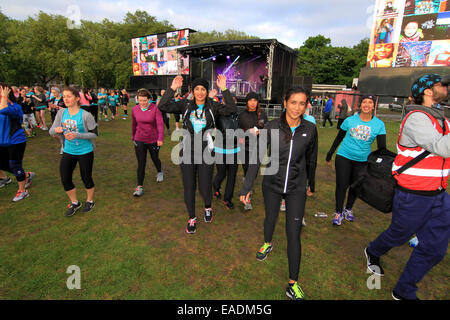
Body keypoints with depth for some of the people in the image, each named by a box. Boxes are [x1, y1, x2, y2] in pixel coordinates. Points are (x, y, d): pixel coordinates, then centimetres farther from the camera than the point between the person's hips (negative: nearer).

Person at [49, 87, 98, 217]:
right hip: (68, 151, 5)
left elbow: (94, 134, -12)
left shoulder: (86, 115, -15)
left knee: (86, 178, 9)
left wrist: (76, 135, -24)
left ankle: (90, 201, 34)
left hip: (85, 152, -4)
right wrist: (56, 129, -20)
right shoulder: (61, 113, -1)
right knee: (65, 179, 8)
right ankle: (74, 203, 31)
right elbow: (51, 131, 4)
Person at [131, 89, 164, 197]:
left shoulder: (155, 108, -13)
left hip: (153, 140, -2)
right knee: (141, 163, 1)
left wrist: (160, 138, -35)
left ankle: (160, 172, 52)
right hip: (139, 140, 2)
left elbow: (160, 124, -22)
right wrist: (133, 137, 22)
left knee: (155, 159, 19)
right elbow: (134, 124, 12)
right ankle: (139, 187, 10)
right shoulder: (135, 109, -2)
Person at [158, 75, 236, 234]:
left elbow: (232, 109, -15)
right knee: (189, 188, 9)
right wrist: (172, 88, -12)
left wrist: (224, 89, -18)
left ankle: (208, 208, 38)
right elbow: (162, 106, -5)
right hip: (187, 153, 2)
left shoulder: (213, 106, 2)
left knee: (205, 188, 1)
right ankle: (192, 218, 31)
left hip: (206, 153, -1)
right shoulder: (185, 105, 4)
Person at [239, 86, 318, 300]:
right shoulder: (272, 127, -12)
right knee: (270, 218, 22)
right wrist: (246, 187, -13)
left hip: (297, 188, 0)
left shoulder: (310, 130, -7)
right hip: (272, 184, 0)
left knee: (294, 234, 1)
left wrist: (311, 184, 17)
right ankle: (267, 244, 57)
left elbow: (311, 160, 7)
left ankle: (293, 284, 16)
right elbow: (256, 157, -11)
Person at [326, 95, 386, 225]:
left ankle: (348, 209, 36)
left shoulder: (379, 124, -2)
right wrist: (330, 155, 10)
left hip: (362, 160, 2)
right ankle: (338, 212, 12)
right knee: (342, 185, -3)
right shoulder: (350, 120, -3)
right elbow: (339, 138, 6)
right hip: (344, 157, -1)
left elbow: (382, 147, -3)